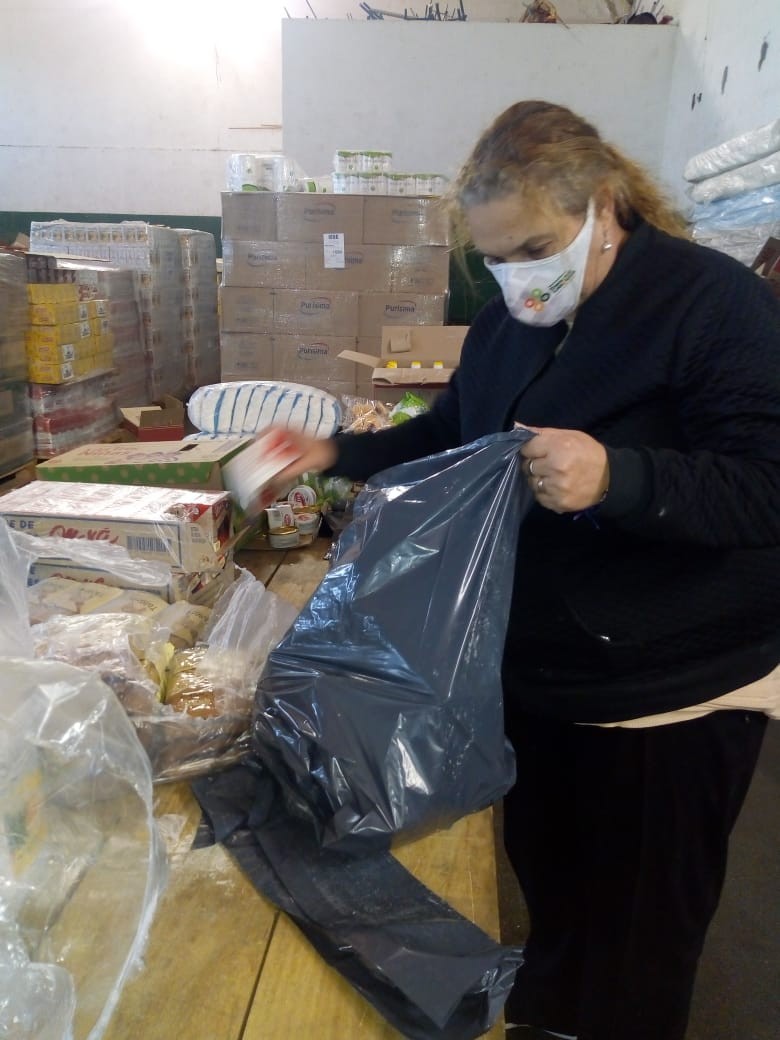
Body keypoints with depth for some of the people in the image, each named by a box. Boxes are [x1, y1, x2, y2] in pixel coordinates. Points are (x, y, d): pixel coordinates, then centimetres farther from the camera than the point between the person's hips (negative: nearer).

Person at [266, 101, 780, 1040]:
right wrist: (336, 455, 3)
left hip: (670, 696, -5)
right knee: (545, 887, 24)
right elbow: (445, 439, 16)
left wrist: (615, 477, -36)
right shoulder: (507, 320, 5)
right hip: (533, 673, 6)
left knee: (636, 928, 13)